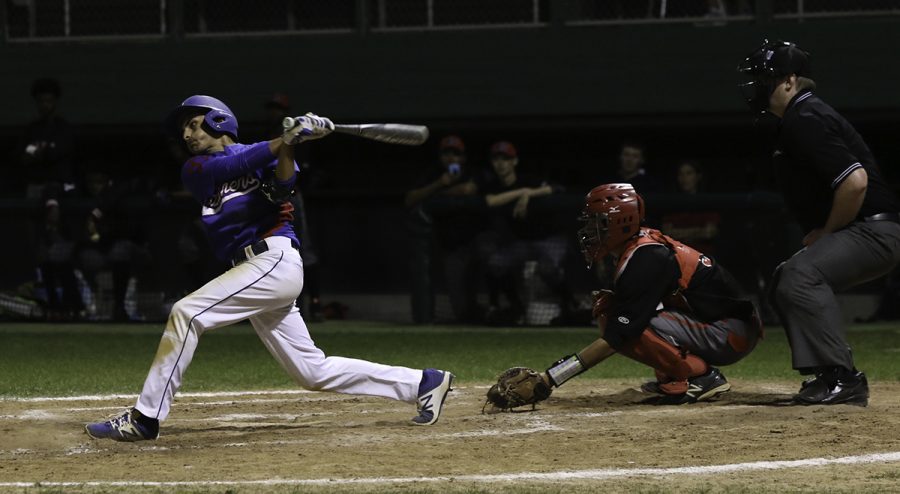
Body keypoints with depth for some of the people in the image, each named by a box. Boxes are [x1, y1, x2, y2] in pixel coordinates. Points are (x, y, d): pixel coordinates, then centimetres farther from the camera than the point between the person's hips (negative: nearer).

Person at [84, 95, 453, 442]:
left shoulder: (260, 152, 5)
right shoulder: (195, 169, 19)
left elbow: (281, 187, -15)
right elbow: (230, 167, -4)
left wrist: (288, 147, -30)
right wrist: (284, 141, -13)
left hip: (274, 260, -7)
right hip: (258, 270, 7)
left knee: (186, 312, -20)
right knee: (313, 371, 7)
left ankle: (145, 418, -19)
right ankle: (423, 384, 16)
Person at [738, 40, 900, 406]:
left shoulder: (805, 121, -17)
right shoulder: (794, 121, 16)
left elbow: (855, 181, -27)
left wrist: (827, 233, -15)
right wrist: (820, 234, 13)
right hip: (864, 231, 11)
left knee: (800, 277, -27)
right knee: (785, 281, 17)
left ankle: (842, 379, -26)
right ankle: (830, 376, 14)